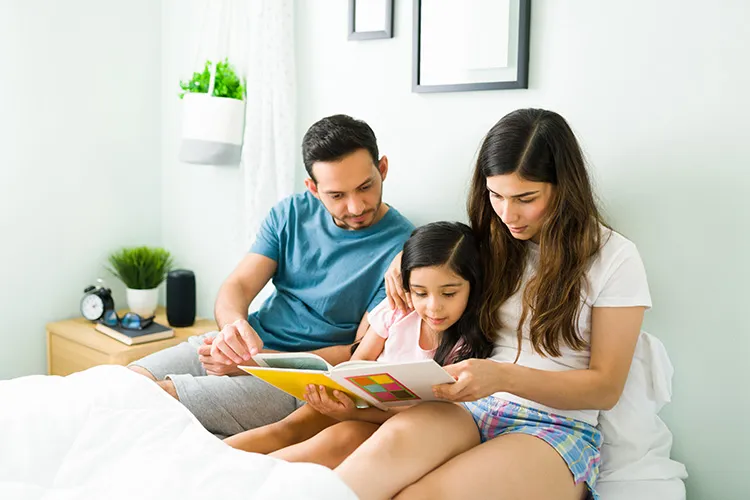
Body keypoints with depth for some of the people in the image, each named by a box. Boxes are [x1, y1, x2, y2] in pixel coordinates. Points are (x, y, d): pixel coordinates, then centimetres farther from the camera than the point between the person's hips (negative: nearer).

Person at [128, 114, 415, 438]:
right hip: (245, 344, 6)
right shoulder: (291, 214, 4)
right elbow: (237, 286, 1)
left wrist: (256, 361, -22)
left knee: (156, 395, -23)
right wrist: (233, 325, -26)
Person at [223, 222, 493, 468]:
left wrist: (353, 413, -33)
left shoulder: (468, 346, -13)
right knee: (291, 426, -23)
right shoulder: (398, 310, -2)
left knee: (344, 436, -32)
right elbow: (360, 361, 7)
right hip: (366, 400, 5)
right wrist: (335, 386, -18)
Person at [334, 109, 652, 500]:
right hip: (472, 406, 3)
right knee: (398, 436, -36)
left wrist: (505, 376, -18)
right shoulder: (490, 240, 10)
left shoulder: (614, 257, -1)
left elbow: (606, 387, -3)